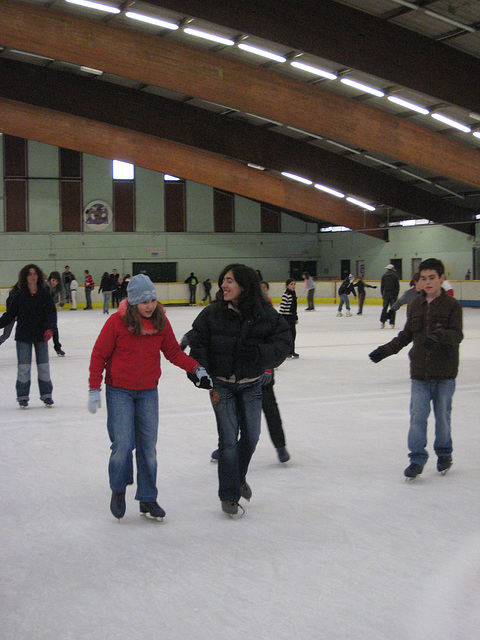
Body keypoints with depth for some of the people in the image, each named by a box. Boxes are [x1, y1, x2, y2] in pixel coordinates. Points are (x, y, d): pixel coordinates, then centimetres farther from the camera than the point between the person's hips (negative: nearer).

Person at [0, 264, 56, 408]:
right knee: (23, 367, -1)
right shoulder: (19, 295, -3)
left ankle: (46, 394, 20)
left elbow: (52, 313, -4)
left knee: (43, 366, 5)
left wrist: (50, 328, -18)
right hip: (23, 336, -1)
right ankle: (22, 396, 13)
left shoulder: (44, 294, -2)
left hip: (41, 336, 1)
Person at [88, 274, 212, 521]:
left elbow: (172, 351, 8)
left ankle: (147, 498, 18)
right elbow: (99, 355, -7)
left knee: (148, 447, 5)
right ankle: (118, 490, 17)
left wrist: (195, 368, -6)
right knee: (123, 444, -9)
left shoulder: (161, 322, -3)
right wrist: (94, 389, -9)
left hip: (148, 392, 3)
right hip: (119, 392, -3)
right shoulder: (117, 322, -13)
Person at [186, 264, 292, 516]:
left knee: (251, 436, 12)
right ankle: (229, 495, 10)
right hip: (222, 384, -2)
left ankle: (239, 477, 40)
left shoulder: (265, 314, -10)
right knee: (228, 439, -4)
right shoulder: (212, 313, -11)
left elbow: (283, 342, -8)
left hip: (251, 384, 2)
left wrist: (260, 352, -26)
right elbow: (197, 343, -7)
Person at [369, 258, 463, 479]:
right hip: (419, 372, 3)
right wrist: (385, 350, 11)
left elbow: (457, 335, -17)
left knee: (442, 416, 8)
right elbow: (406, 335, 17)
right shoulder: (416, 304, 8)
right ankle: (417, 457, 8)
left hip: (444, 372, -3)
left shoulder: (451, 305, -5)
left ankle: (444, 453, 29)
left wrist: (439, 335, -36)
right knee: (417, 415, -2)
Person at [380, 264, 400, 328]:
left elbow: (382, 286, 3)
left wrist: (382, 294, 10)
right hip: (393, 294, -1)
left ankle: (382, 322, 2)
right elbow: (397, 286, 0)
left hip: (386, 294, 1)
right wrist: (396, 295, 5)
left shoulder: (384, 276, 3)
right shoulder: (395, 276, 1)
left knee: (384, 308, 7)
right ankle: (392, 323, 0)